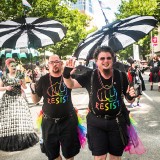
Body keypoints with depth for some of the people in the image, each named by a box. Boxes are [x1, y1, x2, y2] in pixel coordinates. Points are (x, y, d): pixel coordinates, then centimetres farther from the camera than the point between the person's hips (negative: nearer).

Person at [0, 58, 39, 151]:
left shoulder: (20, 76, 3)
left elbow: (25, 88, 2)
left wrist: (22, 83, -17)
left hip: (19, 99, 0)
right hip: (7, 100, 0)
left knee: (20, 117, -3)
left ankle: (21, 139, 9)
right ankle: (8, 140, 13)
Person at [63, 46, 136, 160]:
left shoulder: (121, 76, -8)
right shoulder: (90, 76, -9)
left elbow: (129, 99, 3)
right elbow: (71, 85, 1)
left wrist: (131, 96, -20)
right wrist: (66, 74, -19)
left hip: (117, 122, 1)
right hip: (95, 122, -1)